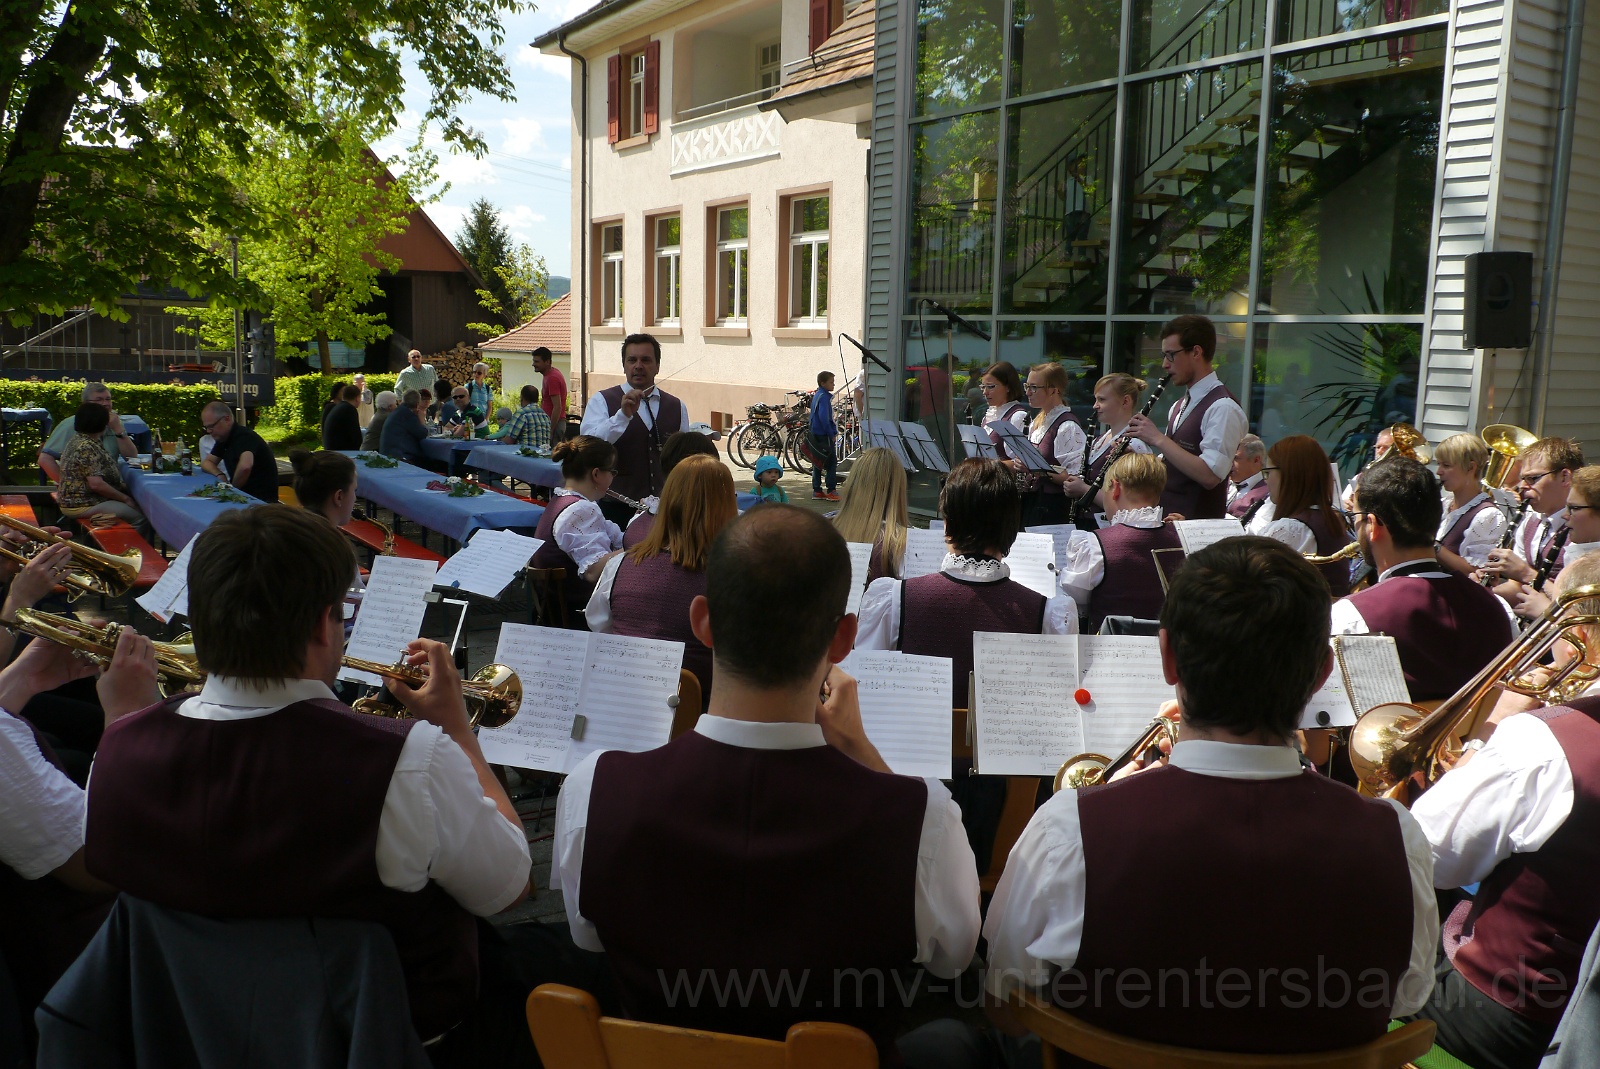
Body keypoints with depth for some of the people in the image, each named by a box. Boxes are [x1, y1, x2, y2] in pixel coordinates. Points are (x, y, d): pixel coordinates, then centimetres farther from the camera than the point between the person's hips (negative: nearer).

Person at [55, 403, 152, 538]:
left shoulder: (78, 440, 11)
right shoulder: (87, 448, -22)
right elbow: (96, 484, -27)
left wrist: (121, 486, 10)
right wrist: (124, 498, -15)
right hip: (82, 505, -11)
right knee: (140, 518, -15)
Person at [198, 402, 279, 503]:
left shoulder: (244, 436, -19)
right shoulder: (223, 439, 10)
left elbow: (245, 466, -38)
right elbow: (206, 462, 21)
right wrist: (219, 475, -2)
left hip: (261, 499, -9)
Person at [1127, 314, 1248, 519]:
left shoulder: (1223, 408, -15)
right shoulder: (1179, 406, 15)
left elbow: (1209, 476, -25)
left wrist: (1158, 438, -22)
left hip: (1197, 522, -8)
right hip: (1165, 518, 8)